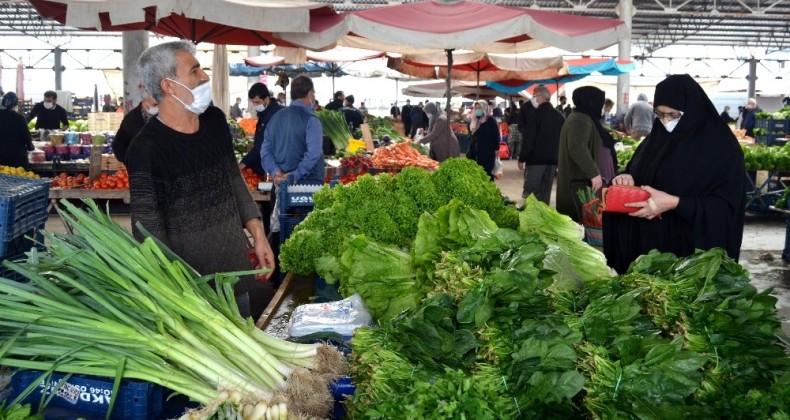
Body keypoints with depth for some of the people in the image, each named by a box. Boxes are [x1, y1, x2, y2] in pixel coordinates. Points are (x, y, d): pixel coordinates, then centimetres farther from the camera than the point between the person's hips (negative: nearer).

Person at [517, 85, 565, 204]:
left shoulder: (536, 114, -11)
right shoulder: (559, 115, 9)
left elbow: (529, 138, -14)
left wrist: (522, 158, -9)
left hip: (536, 158, -6)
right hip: (553, 159, 6)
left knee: (530, 190, -1)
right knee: (545, 191, 11)